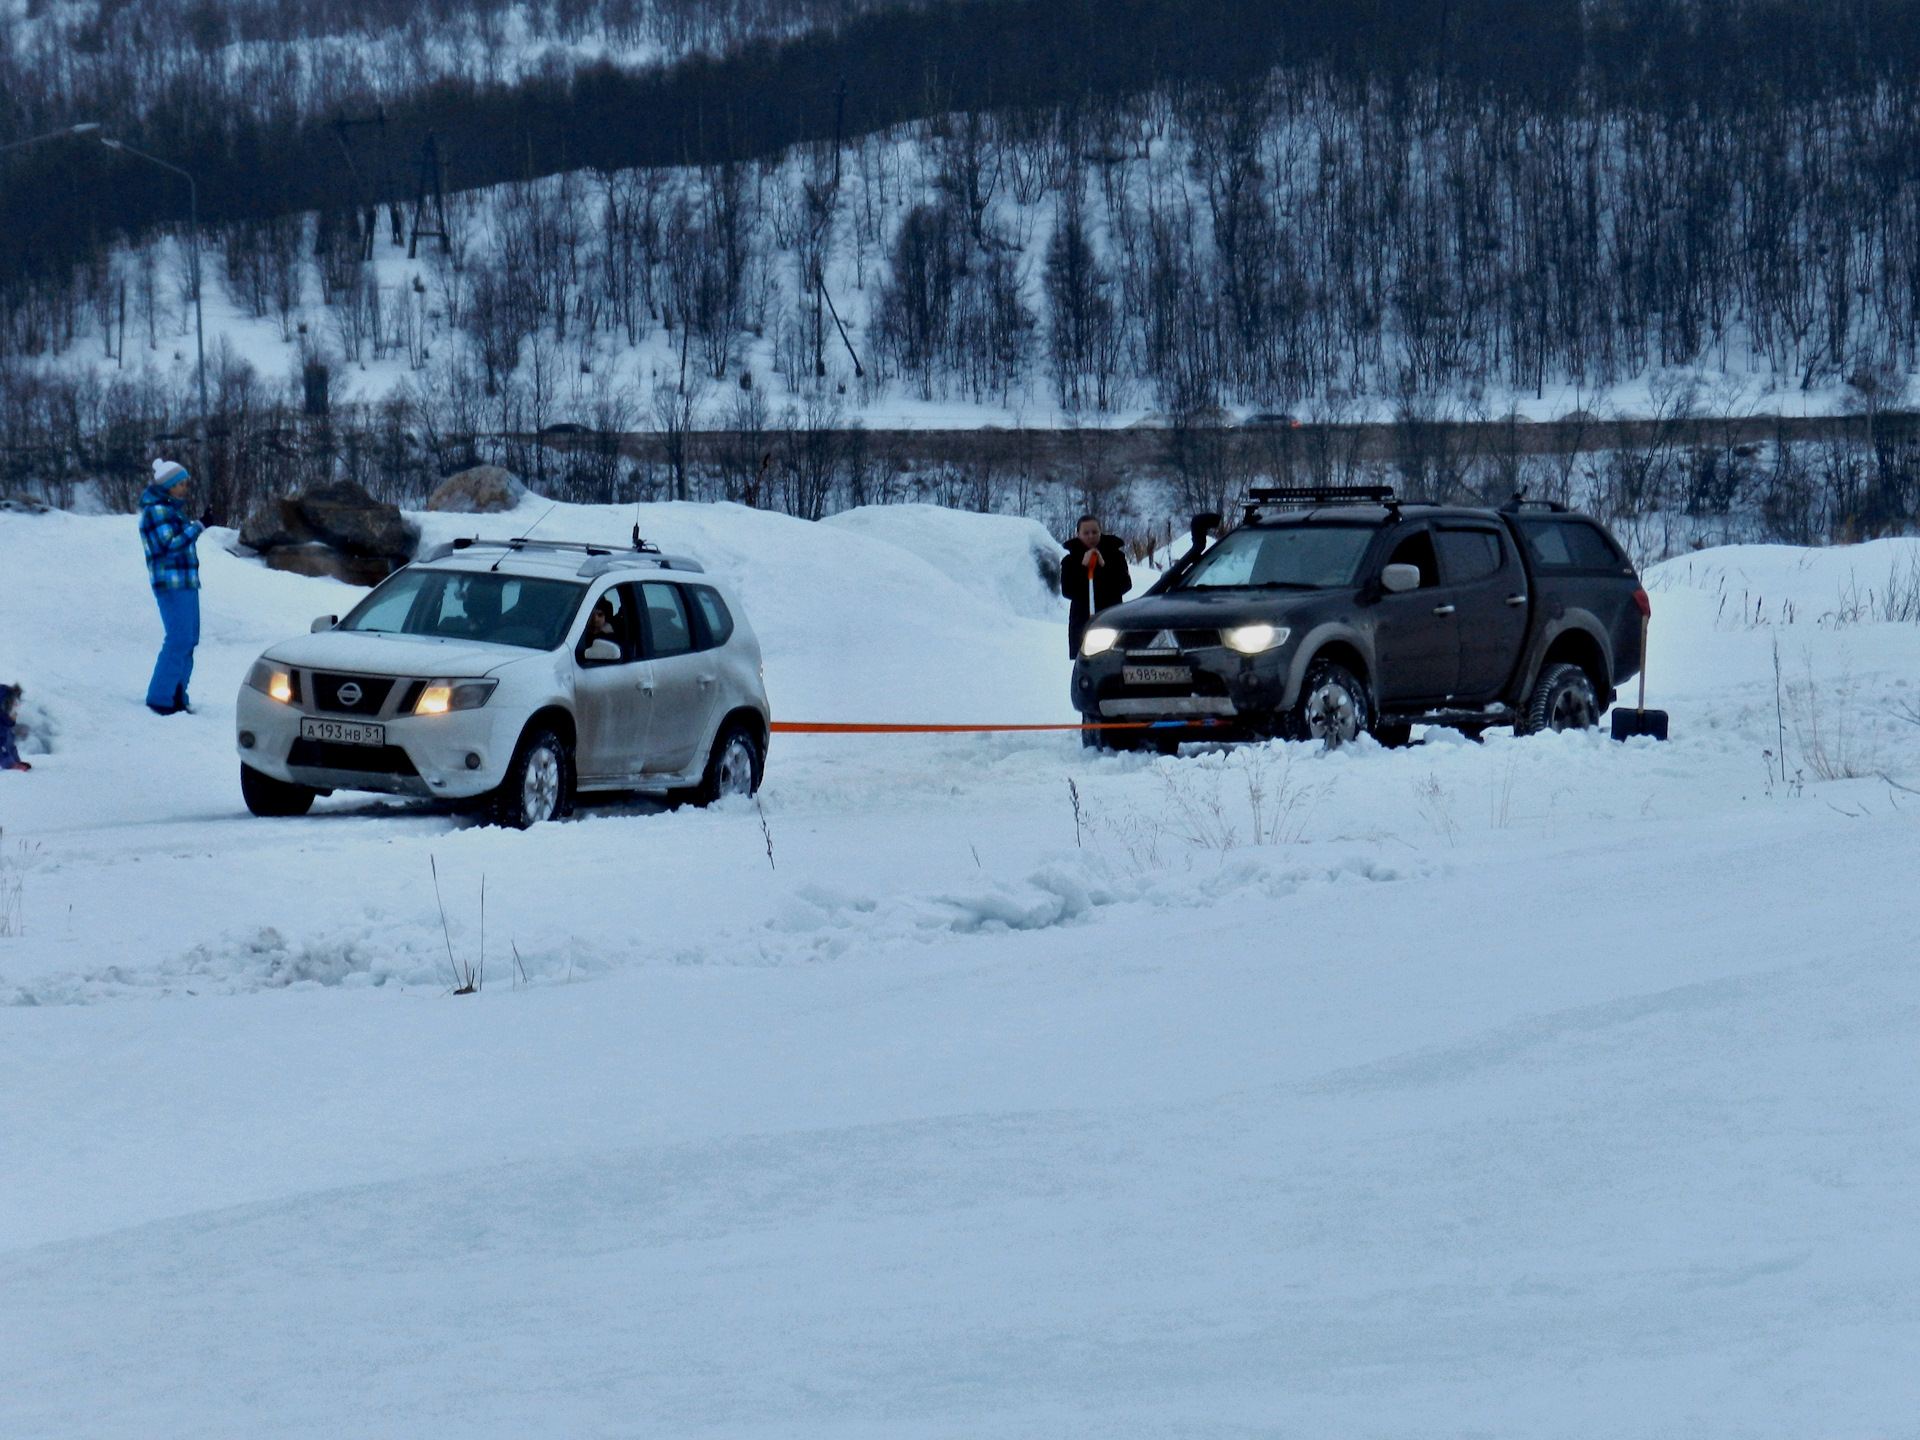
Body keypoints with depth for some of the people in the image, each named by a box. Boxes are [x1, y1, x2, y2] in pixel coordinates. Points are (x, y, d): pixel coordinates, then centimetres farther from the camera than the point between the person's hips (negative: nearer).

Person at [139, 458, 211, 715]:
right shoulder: (156, 510, -12)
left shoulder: (169, 508, 17)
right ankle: (160, 699, -11)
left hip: (186, 583, 10)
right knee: (179, 641, -13)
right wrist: (198, 526, -20)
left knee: (189, 640, 11)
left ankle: (177, 697, 16)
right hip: (171, 583, -10)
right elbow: (169, 545, -20)